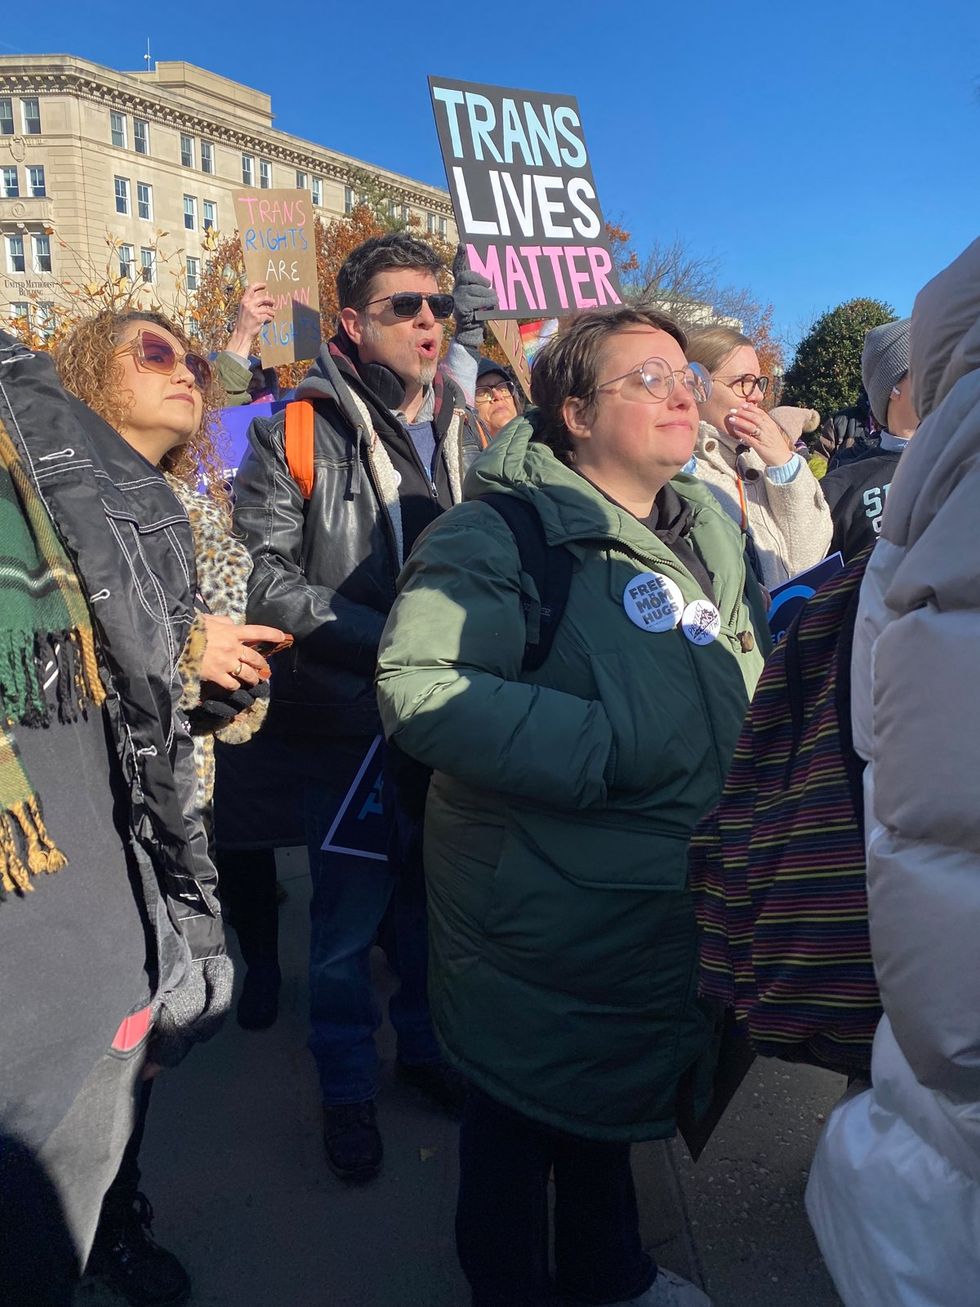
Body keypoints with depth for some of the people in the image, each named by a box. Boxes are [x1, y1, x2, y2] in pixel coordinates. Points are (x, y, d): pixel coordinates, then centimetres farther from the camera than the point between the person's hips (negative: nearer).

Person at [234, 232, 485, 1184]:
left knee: (433, 892, 18)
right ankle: (347, 1086, 30)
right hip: (349, 713, -4)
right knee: (350, 910, 7)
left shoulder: (460, 429, 9)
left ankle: (425, 1044, 40)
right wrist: (388, 637, -21)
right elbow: (264, 578, -15)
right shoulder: (298, 433, -8)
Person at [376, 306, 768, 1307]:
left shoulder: (708, 529, 6)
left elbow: (747, 670, 22)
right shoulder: (503, 531, -20)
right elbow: (420, 687, -31)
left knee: (610, 1103, 29)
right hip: (539, 910, -7)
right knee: (522, 1116, 17)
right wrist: (608, 746, -30)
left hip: (663, 899, 8)